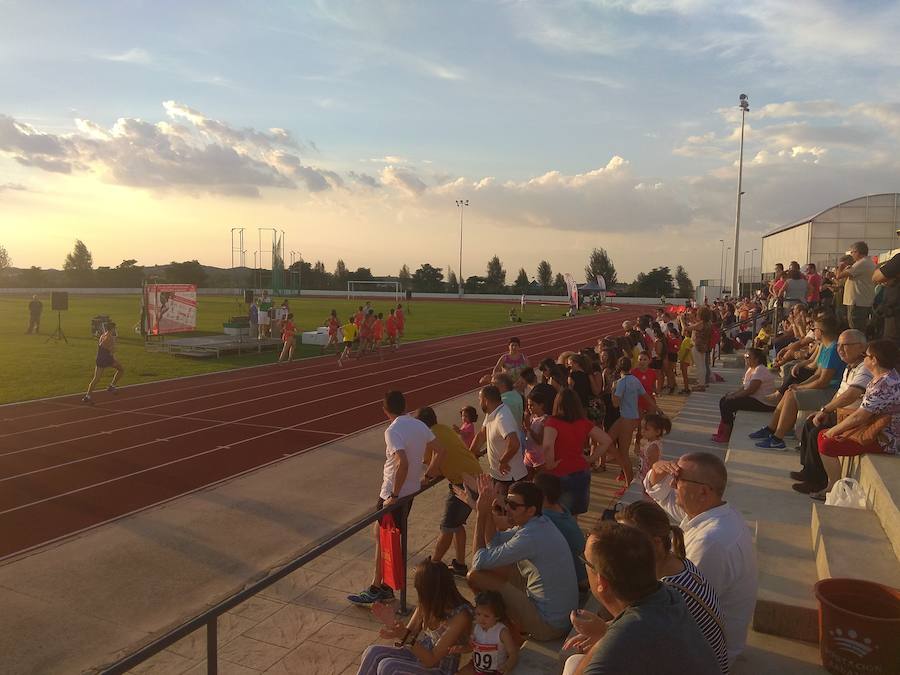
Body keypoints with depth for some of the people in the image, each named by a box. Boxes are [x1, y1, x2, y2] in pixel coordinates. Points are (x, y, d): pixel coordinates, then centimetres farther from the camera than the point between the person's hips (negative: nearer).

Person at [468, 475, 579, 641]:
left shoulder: (530, 537, -27)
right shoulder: (539, 523, 2)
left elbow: (479, 562, -18)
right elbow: (494, 542, 9)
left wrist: (480, 515, -13)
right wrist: (487, 509, -3)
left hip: (547, 626, -9)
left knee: (476, 576, -10)